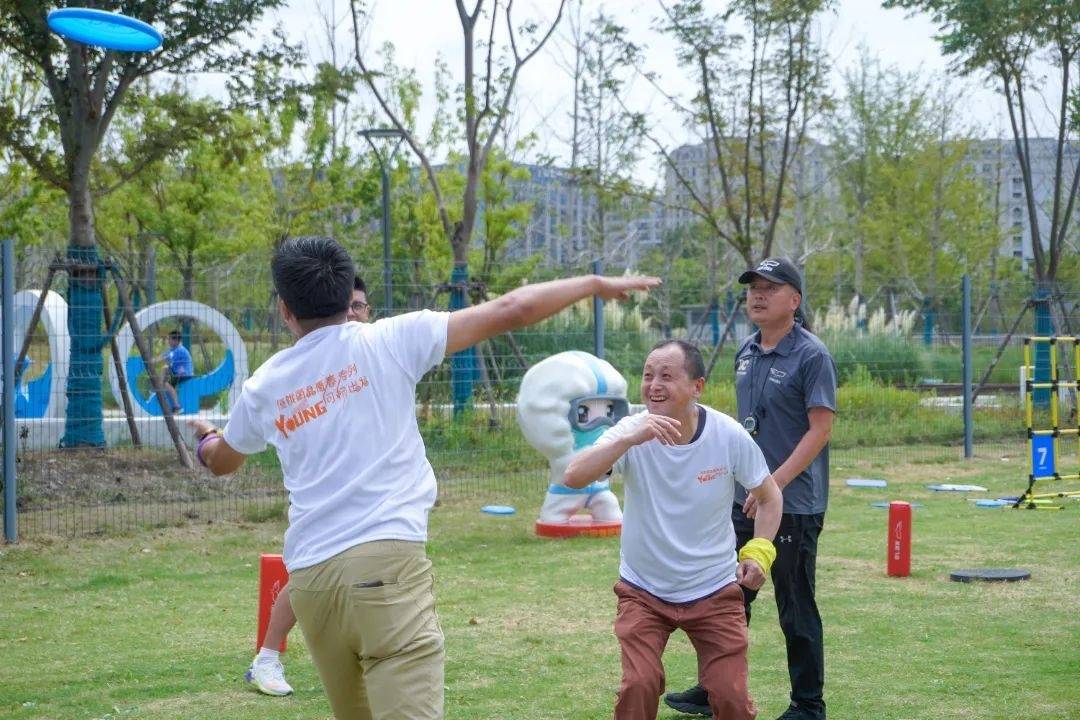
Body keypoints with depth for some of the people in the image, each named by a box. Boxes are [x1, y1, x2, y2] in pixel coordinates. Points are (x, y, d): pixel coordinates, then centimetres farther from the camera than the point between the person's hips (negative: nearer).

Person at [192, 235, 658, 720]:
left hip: (309, 579, 4)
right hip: (387, 563, -4)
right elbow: (512, 311, 1)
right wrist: (595, 284, 15)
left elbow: (220, 461, 35)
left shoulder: (263, 388, 14)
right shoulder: (388, 341, 2)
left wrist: (205, 439, 59)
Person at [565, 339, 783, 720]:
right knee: (638, 686, -16)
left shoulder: (730, 436, -14)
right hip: (643, 590, 0)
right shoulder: (632, 432, -16)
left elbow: (769, 497, 3)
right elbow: (574, 477, -33)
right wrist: (631, 439, -45)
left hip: (714, 591, 1)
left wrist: (758, 552, -13)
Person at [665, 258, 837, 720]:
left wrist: (774, 483, -23)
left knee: (796, 609, 2)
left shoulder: (812, 356, -13)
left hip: (795, 504, -8)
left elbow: (820, 429, -17)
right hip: (743, 500, 8)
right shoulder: (746, 353, 11)